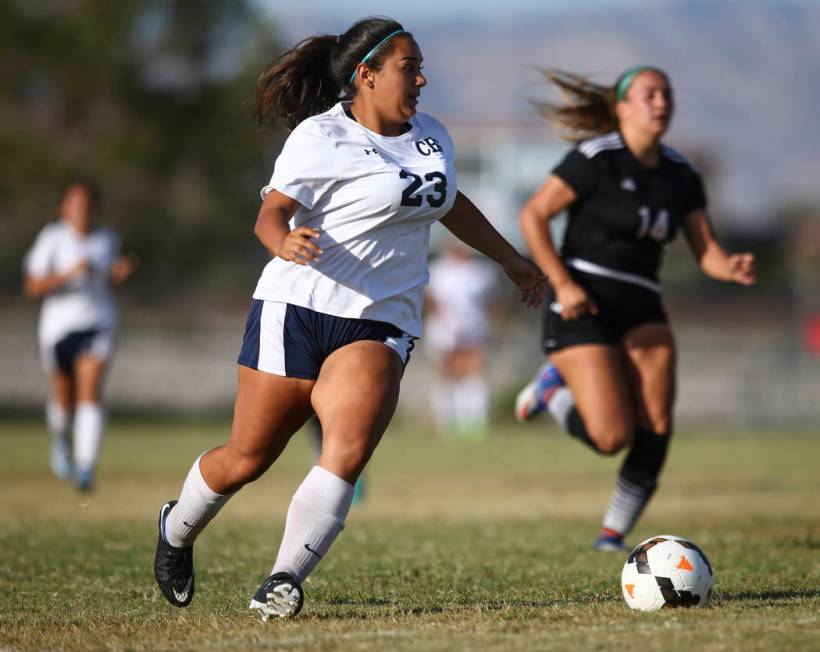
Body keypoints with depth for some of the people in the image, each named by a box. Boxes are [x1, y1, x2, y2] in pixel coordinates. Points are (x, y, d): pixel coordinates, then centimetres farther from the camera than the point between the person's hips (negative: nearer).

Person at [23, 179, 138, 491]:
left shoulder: (107, 239, 4)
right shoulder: (52, 238, -8)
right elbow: (33, 287, -11)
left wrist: (122, 272, -3)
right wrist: (69, 273, -23)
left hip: (98, 323, 1)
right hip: (59, 325, -1)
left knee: (90, 393, -18)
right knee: (64, 397, 14)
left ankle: (85, 467, -25)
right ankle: (61, 439, 49)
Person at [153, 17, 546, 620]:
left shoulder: (432, 137, 13)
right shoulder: (322, 139, -8)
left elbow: (451, 204, 32)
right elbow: (272, 212, -15)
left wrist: (512, 261, 39)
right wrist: (286, 242, -38)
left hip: (381, 325, 4)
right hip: (298, 309, -4)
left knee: (349, 453, -21)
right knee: (248, 458, 5)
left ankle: (284, 583, -22)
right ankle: (178, 529, 35)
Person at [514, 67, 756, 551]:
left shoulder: (681, 175, 8)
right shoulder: (596, 159, -10)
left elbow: (707, 252, 6)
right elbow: (533, 216, -8)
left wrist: (733, 270, -17)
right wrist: (563, 284, -15)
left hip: (641, 310, 6)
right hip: (583, 307, -5)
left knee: (656, 428, -12)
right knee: (612, 437, -15)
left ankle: (614, 534, 5)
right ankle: (553, 388, 17)